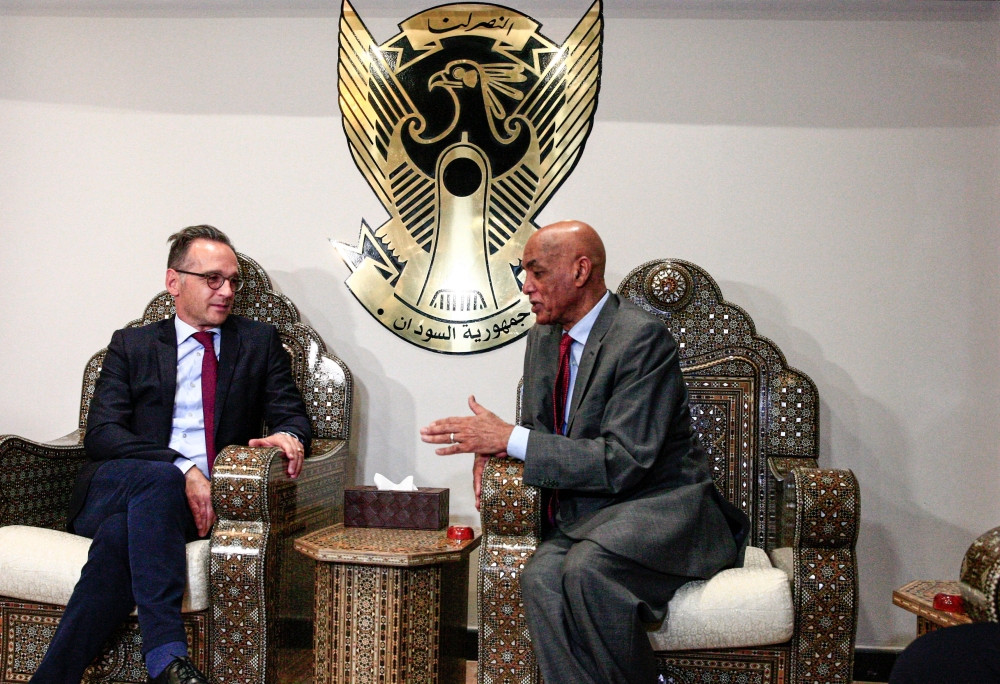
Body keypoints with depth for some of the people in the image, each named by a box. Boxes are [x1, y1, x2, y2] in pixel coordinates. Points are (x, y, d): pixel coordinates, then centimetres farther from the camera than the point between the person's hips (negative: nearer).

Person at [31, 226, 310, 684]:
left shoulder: (260, 342, 19)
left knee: (123, 533, -33)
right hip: (109, 491, 0)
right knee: (160, 480, -37)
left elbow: (292, 414, 14)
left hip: (203, 500, 0)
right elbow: (101, 433, 0)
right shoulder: (131, 345, 15)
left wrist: (289, 435, -15)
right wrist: (181, 469, -18)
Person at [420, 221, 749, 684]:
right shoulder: (543, 339, 13)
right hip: (582, 515, 6)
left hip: (659, 507, -6)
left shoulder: (643, 337, -14)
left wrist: (510, 438, -19)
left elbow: (622, 463, -21)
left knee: (586, 568, -35)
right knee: (541, 576, -27)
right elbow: (536, 430, 23)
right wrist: (490, 446, -2)